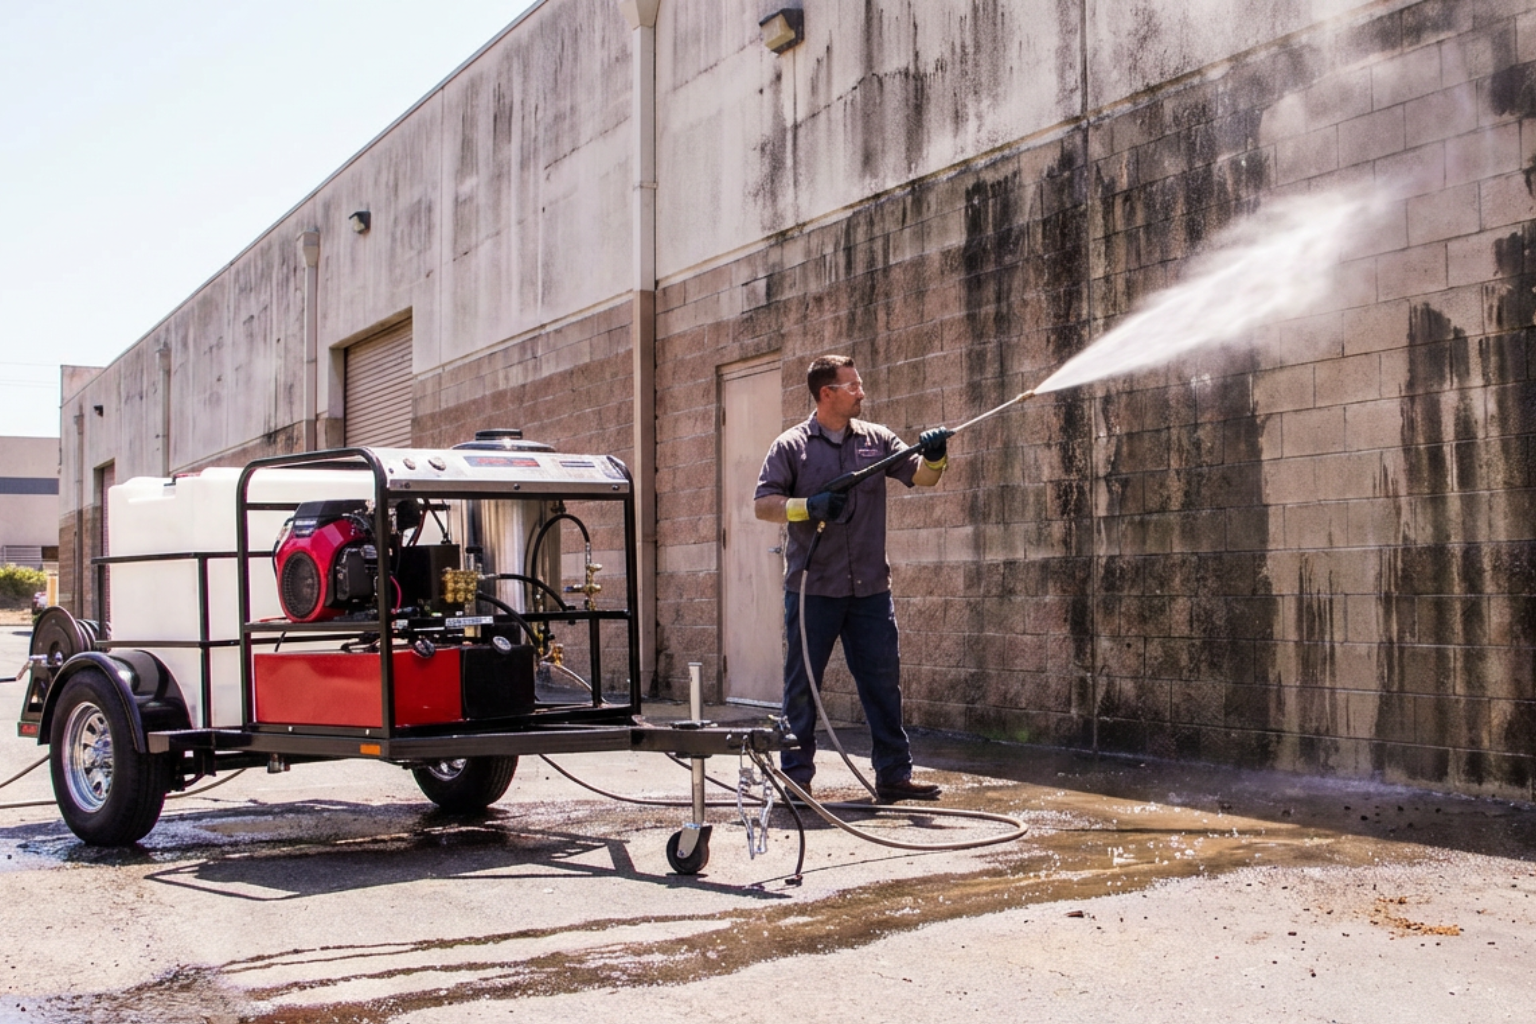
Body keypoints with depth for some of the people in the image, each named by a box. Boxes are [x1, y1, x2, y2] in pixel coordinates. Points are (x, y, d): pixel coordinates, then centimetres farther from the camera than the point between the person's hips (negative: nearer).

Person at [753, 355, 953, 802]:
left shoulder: (875, 439, 10)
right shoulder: (792, 446, 1)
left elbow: (922, 477, 11)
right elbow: (763, 503, -4)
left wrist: (934, 456, -11)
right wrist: (810, 506, -19)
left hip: (870, 588, 3)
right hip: (813, 589, -3)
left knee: (883, 681, 5)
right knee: (802, 685, 4)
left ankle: (894, 774, 12)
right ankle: (797, 778, 13)